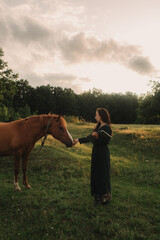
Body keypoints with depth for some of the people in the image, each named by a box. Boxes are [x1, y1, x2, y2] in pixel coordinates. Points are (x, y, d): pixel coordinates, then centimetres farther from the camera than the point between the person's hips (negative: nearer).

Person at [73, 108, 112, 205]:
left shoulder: (106, 128, -16)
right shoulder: (99, 126, 11)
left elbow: (105, 141, -23)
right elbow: (90, 137, 18)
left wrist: (97, 136, -36)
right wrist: (79, 140, 23)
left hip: (102, 154, -9)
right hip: (96, 153, 9)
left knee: (102, 174, 3)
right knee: (96, 174, 15)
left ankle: (106, 196, 21)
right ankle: (98, 196, 30)